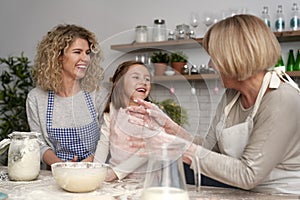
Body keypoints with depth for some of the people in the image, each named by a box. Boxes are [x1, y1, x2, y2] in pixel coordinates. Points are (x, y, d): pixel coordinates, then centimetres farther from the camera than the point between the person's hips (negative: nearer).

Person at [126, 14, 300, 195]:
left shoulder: (282, 100, -22)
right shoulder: (232, 95, 4)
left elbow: (248, 175, -26)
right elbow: (209, 148, 4)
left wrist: (181, 149, -26)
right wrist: (166, 125, -3)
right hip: (248, 193, 7)